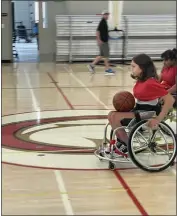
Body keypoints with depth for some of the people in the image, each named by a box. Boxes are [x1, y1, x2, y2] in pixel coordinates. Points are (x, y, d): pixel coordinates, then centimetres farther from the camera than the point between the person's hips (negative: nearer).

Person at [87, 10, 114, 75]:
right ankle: (107, 69, 1)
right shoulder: (102, 22, -13)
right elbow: (98, 31, -20)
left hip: (105, 41, 10)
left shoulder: (105, 22, 15)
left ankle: (92, 65, 15)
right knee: (106, 55, -5)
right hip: (102, 41, -10)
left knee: (102, 55, 12)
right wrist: (99, 40, -24)